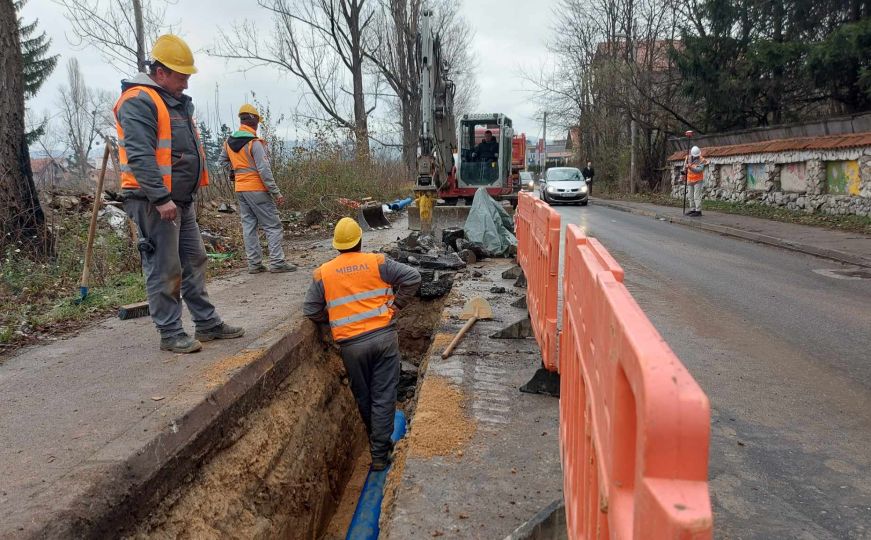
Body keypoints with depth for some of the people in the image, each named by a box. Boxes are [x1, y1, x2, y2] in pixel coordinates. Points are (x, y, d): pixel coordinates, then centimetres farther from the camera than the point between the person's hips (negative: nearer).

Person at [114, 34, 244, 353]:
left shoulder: (177, 102, 20)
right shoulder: (139, 102, -13)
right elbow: (139, 156, -23)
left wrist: (190, 194, 24)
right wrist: (161, 198, -27)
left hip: (182, 201, 10)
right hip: (155, 202, -10)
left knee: (195, 262, 12)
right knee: (164, 270, -4)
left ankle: (207, 324, 20)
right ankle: (170, 334, 5)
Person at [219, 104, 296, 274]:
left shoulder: (229, 142, 8)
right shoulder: (255, 143, -15)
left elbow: (223, 161, 22)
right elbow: (264, 170, -18)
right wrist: (276, 193, -15)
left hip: (240, 190, 7)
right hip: (257, 189, -7)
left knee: (248, 225, 10)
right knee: (273, 226, -1)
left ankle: (254, 264, 11)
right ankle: (277, 262, -5)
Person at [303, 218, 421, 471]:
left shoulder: (323, 273, 2)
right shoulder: (377, 262, -1)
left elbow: (310, 311, 4)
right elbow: (412, 277, -5)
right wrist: (395, 305, 3)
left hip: (351, 345, 1)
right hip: (384, 336, -1)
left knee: (363, 397, 21)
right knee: (384, 396, 6)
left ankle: (377, 441, 41)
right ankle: (379, 454, 9)